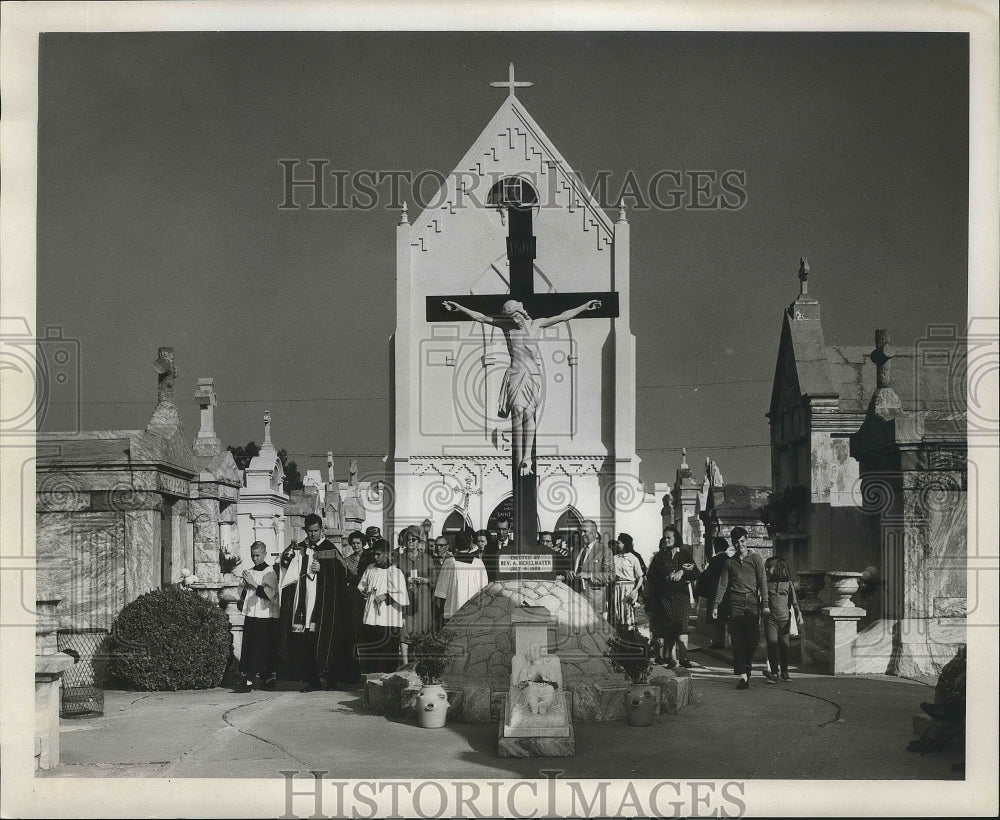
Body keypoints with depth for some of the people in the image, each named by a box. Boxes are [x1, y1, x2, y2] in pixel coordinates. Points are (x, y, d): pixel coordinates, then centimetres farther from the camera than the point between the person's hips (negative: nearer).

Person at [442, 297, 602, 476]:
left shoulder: (537, 324, 8)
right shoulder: (506, 325, 8)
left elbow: (563, 316, 10)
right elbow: (480, 317, 10)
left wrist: (585, 306, 8)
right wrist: (459, 308, 7)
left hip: (533, 375, 0)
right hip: (515, 375, 0)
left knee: (529, 414, -11)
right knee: (517, 411, -14)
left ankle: (527, 459, -15)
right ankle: (519, 459, -12)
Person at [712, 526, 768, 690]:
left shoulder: (755, 559, 8)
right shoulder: (730, 562, 15)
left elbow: (762, 582, 3)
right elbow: (722, 585, 13)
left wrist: (765, 604, -6)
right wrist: (716, 605, 3)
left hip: (752, 603, -1)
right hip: (735, 605, 2)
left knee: (753, 638, -8)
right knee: (737, 640, -7)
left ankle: (747, 663, 21)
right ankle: (743, 675, -9)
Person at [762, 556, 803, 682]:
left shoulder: (787, 583, 4)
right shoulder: (766, 583, 5)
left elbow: (794, 600, 4)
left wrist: (798, 614, -7)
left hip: (785, 618, 0)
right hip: (770, 618, 0)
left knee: (784, 645, 4)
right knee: (772, 644, -9)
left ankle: (784, 672, 18)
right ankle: (773, 673, -4)